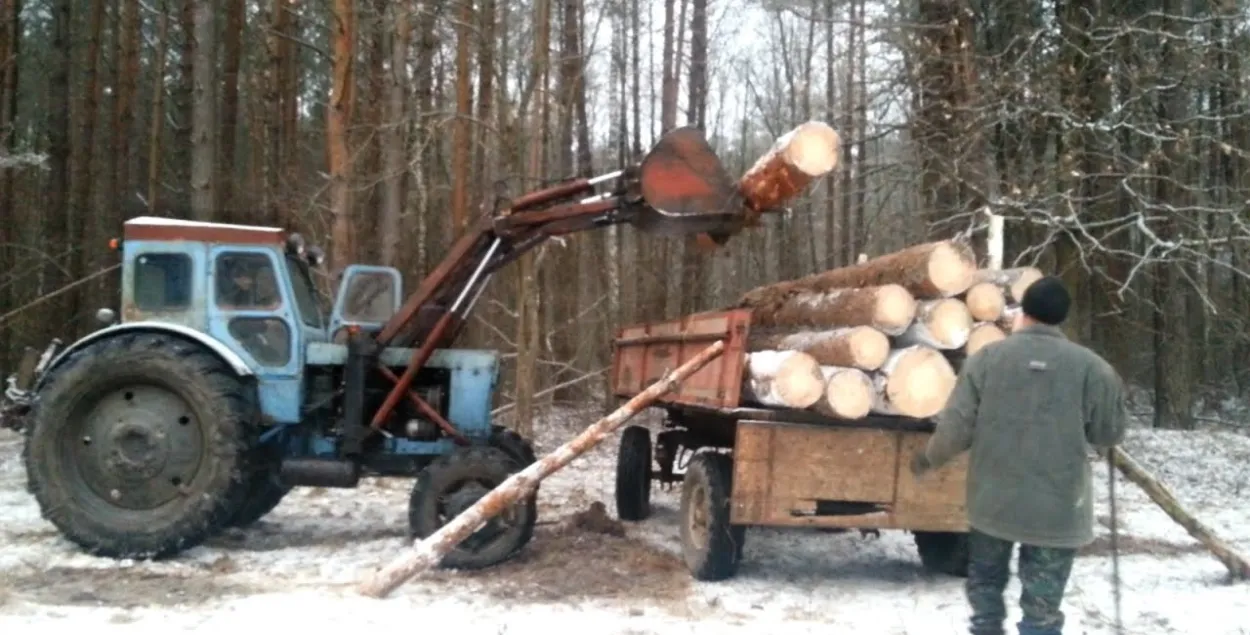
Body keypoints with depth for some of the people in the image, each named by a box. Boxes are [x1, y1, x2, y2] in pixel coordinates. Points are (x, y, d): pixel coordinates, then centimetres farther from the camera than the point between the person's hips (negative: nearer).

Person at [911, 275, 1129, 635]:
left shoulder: (987, 358, -5)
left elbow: (956, 427, -5)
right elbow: (1109, 433, 3)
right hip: (1057, 509, -1)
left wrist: (929, 459, 13)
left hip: (992, 502, 1)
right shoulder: (1091, 367, -6)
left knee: (985, 586, 22)